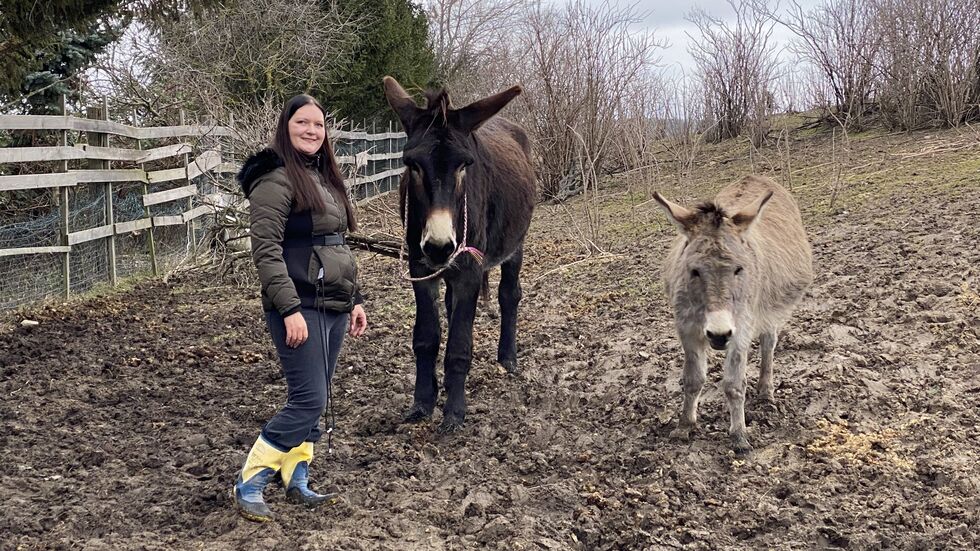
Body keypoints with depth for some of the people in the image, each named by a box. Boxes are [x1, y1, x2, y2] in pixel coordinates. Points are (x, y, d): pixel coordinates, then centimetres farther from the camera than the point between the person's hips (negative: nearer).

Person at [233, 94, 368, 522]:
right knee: (308, 401, -9)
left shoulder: (326, 178, 16)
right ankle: (248, 485, 2)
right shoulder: (276, 179, -11)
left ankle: (296, 483, 22)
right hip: (300, 308, -8)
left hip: (333, 308, 9)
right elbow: (265, 250, -18)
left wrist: (354, 299, 18)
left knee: (312, 401, 12)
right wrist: (290, 309, -22)